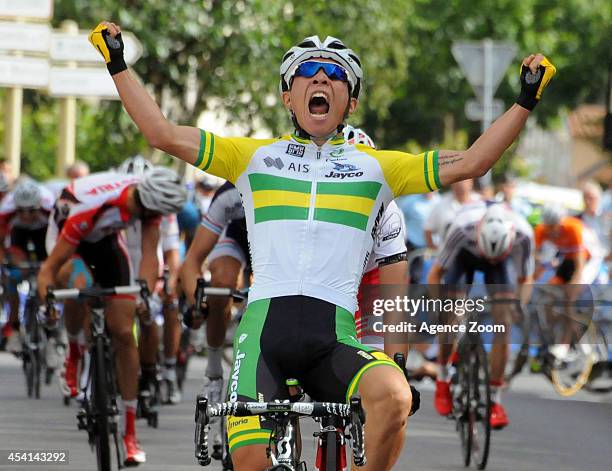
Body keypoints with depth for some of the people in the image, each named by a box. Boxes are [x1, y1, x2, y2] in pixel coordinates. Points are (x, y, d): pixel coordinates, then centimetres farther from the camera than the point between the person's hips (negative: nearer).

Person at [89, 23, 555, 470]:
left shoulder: (374, 166, 18)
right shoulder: (255, 156, 18)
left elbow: (469, 163, 14)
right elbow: (165, 134, 13)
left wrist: (526, 101, 10)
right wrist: (118, 66, 10)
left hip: (336, 337, 0)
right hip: (265, 328, 0)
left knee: (393, 395, -32)